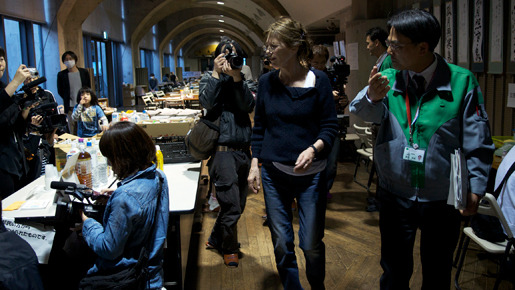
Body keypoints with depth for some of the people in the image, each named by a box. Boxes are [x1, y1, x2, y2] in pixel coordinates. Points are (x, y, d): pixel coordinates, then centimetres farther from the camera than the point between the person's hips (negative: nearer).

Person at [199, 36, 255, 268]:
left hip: (243, 151, 5)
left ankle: (215, 239, 33)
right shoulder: (209, 79, 5)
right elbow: (207, 102, -15)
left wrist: (237, 78, -13)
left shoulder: (241, 81, 14)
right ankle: (229, 249, 18)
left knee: (238, 204, 13)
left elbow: (248, 106, -4)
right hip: (223, 150, -5)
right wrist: (216, 73, -12)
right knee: (232, 206, -5)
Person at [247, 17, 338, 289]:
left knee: (312, 244, 4)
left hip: (310, 174, -2)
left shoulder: (318, 80, -6)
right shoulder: (267, 82, 3)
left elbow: (330, 126, -4)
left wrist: (313, 149, -22)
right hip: (274, 173, 3)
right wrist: (254, 164, 5)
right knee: (281, 243, 9)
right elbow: (259, 126, 10)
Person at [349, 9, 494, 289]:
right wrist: (371, 97, -40)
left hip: (442, 200, -1)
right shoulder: (387, 79, -2)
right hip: (395, 195, 2)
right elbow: (365, 112, -19)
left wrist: (475, 187, -9)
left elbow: (477, 142, -5)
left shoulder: (461, 81, -9)